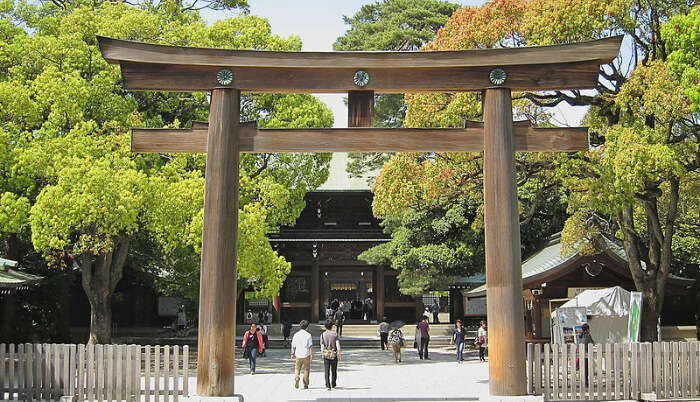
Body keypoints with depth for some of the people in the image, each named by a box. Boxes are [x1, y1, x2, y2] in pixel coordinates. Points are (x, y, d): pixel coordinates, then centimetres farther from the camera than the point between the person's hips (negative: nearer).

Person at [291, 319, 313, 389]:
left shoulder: (296, 335, 2)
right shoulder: (308, 335, -6)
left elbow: (293, 346, 6)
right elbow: (311, 347, -8)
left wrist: (292, 354, 17)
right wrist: (311, 355, -3)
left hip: (298, 355, 2)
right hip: (306, 355, -2)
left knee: (297, 369, 11)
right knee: (306, 369, 12)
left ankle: (296, 378, -17)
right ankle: (305, 385, 13)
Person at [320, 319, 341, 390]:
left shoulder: (323, 335, -2)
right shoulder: (335, 334, -3)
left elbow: (322, 346, -3)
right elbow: (338, 346, -6)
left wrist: (322, 355, 9)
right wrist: (339, 355, -2)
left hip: (326, 355, 0)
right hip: (334, 355, 0)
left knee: (327, 372, 0)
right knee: (334, 371, 16)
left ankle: (328, 386, -10)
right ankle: (333, 385, 28)